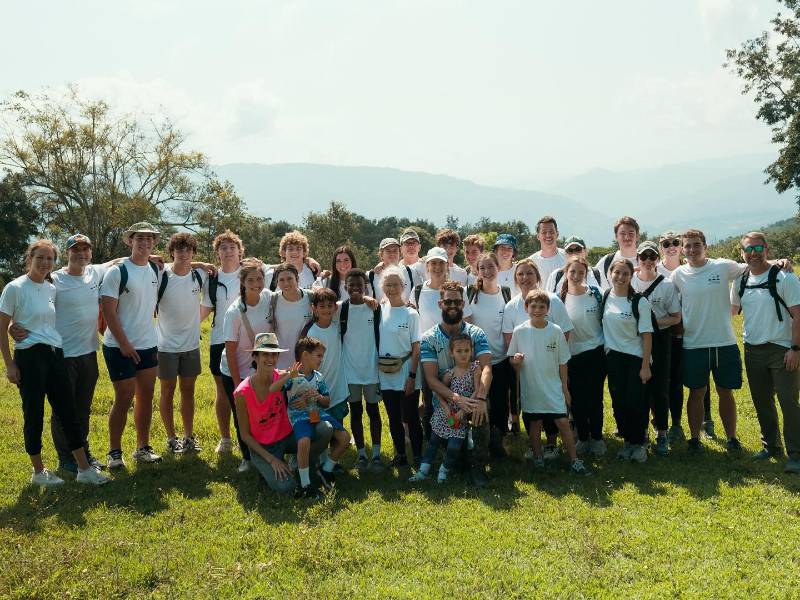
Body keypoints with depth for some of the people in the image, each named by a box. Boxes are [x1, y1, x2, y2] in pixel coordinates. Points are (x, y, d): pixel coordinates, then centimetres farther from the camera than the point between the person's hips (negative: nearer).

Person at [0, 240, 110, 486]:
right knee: (34, 414, 3)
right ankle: (39, 472, 17)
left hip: (55, 355, 6)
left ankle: (84, 469, 12)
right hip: (29, 356, -6)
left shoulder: (52, 288, 10)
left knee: (69, 412, 6)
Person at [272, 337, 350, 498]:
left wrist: (320, 397, -6)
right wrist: (287, 376, -33)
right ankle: (305, 484, -16)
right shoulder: (291, 376, -8)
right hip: (299, 416, -6)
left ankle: (326, 469, 15)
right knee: (304, 441, -34)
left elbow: (327, 402, 17)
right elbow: (271, 390, -22)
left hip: (318, 414, 6)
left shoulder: (318, 377, 10)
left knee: (344, 437, -7)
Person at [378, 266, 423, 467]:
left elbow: (416, 348, -8)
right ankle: (400, 455, 24)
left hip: (406, 373, -4)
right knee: (394, 418, 12)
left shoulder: (411, 314, -6)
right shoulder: (380, 310, 4)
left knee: (411, 417, 0)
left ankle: (417, 457, 11)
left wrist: (412, 376, -13)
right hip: (385, 375, 4)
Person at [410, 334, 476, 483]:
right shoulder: (449, 374, -6)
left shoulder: (475, 368, -9)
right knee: (434, 442, 10)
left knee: (454, 446, -11)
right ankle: (423, 470, 21)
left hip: (462, 416, -2)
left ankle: (444, 470, 15)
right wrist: (446, 408, -15)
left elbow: (477, 392, -12)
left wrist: (463, 410, -17)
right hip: (445, 413, 2)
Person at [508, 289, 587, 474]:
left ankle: (574, 460, 6)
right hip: (530, 389, 0)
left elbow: (562, 362, 3)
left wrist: (565, 388, 3)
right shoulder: (519, 332, -4)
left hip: (553, 388, 0)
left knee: (563, 422, -3)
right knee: (534, 424, 11)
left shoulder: (556, 331, -4)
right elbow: (512, 360, 4)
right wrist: (516, 360, -20)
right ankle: (538, 457, 26)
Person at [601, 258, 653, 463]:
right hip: (613, 357, 3)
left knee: (636, 402, -4)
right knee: (618, 402, 6)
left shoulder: (639, 302, -9)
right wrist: (603, 351, 8)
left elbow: (647, 336, -9)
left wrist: (645, 366, -13)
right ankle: (627, 440, 20)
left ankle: (638, 443, 13)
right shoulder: (604, 297, 1)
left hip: (636, 358, -3)